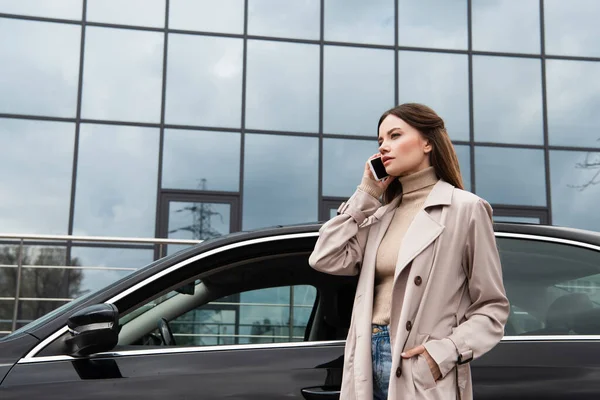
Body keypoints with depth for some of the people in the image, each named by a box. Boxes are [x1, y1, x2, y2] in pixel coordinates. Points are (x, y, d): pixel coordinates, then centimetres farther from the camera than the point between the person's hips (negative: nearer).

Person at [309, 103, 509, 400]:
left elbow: (492, 306, -1)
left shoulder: (465, 208, -2)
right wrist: (366, 193, 4)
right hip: (369, 364, 5)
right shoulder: (382, 215, 13)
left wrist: (447, 351, -16)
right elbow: (325, 260, 1)